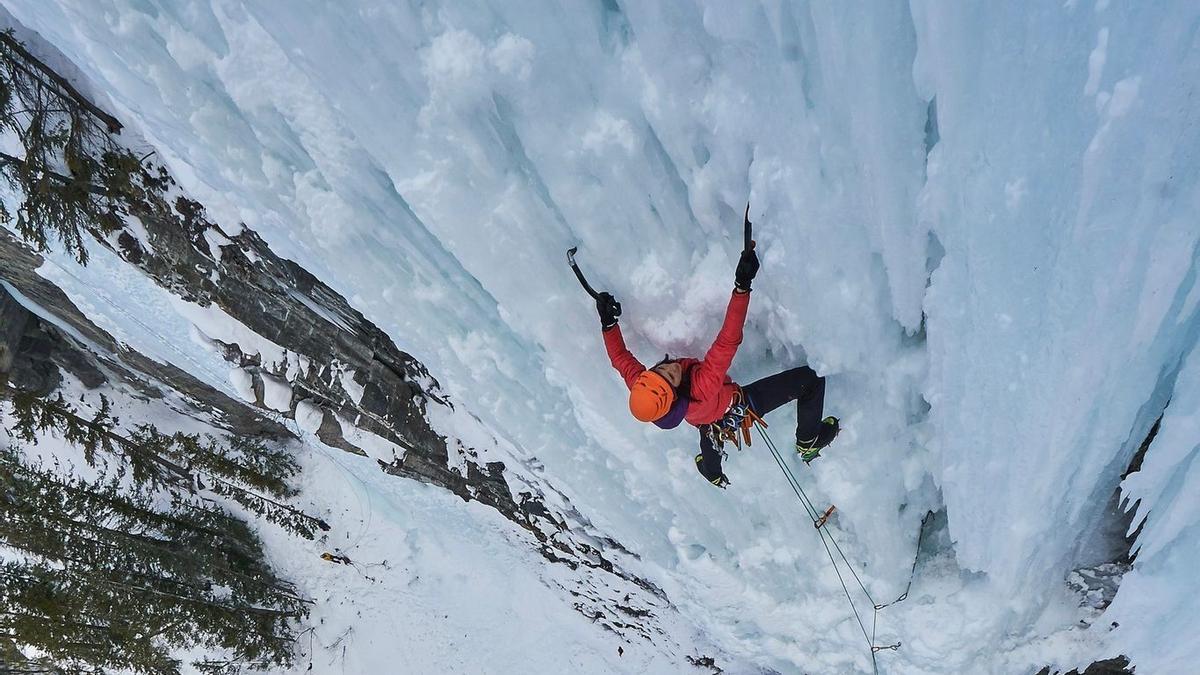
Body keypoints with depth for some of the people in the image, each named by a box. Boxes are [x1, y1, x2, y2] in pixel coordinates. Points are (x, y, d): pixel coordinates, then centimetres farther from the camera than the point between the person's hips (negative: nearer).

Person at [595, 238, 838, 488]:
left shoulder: (641, 389, -36)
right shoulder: (701, 389, -52)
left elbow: (620, 358, -16)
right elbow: (728, 341, -56)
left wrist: (608, 322, -14)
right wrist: (742, 286, -61)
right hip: (740, 407, -6)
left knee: (710, 447, 42)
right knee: (809, 380, 0)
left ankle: (715, 476, 77)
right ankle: (808, 442, 25)